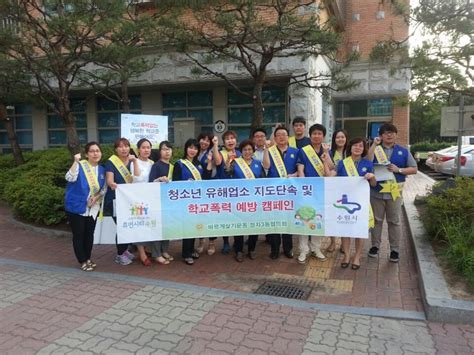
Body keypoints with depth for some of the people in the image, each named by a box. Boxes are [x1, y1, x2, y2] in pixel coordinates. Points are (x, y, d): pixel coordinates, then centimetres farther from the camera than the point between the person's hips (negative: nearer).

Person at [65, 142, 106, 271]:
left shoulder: (102, 170, 6)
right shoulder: (80, 165, -11)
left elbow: (103, 189, 9)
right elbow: (70, 178, -29)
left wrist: (96, 198, -8)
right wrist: (76, 162, -32)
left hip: (92, 208, 5)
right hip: (76, 206, -5)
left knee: (89, 234, 12)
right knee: (78, 234, 2)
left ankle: (88, 259, 28)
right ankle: (83, 262, 14)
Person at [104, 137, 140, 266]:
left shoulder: (131, 161, 9)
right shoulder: (111, 162, -5)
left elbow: (137, 178, -5)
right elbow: (109, 180, -15)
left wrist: (135, 161, -11)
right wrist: (113, 184, -37)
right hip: (116, 200, -5)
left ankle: (125, 250, 27)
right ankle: (119, 255, 11)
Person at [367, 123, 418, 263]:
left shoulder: (403, 151, 7)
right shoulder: (375, 149, 6)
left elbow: (414, 169, 4)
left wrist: (398, 170, -12)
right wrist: (374, 145, -14)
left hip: (394, 192, 0)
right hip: (376, 191, 0)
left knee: (394, 221, 5)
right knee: (376, 220, 9)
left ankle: (395, 250, 14)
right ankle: (375, 246, 21)